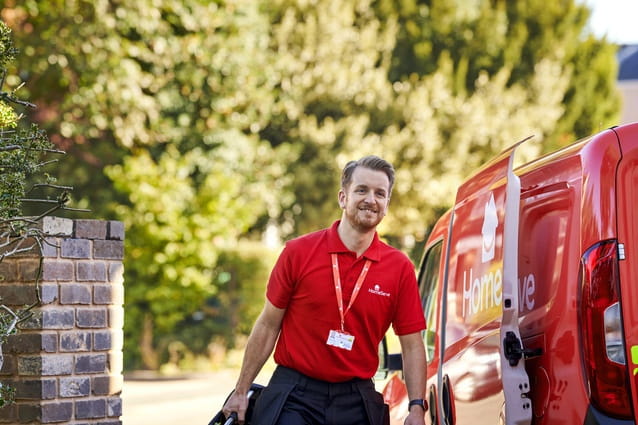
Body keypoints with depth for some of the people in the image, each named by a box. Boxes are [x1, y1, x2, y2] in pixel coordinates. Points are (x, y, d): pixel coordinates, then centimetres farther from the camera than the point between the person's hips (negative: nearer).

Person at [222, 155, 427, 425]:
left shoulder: (400, 268, 2)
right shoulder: (299, 252, -1)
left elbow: (412, 345, 4)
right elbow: (268, 325, 4)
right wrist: (241, 391, 3)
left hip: (356, 402, 2)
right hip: (294, 396, -2)